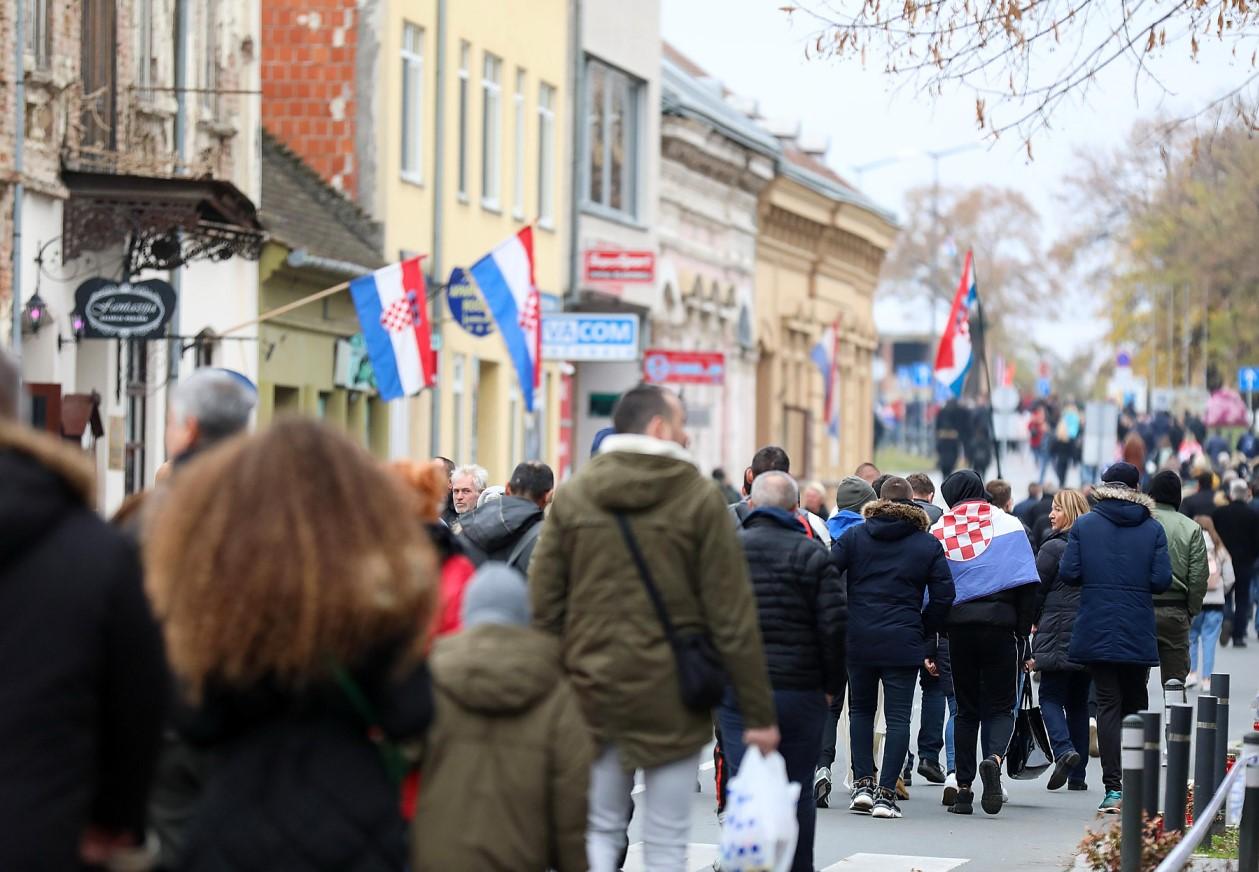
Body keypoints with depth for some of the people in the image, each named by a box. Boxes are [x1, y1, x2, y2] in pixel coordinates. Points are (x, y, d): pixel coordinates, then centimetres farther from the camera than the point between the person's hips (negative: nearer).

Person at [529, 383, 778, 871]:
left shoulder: (572, 496, 3)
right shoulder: (700, 500, -6)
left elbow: (543, 607, 3)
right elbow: (733, 617, -7)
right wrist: (758, 713, -2)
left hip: (592, 692, 3)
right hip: (671, 697, -3)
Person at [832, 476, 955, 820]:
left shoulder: (854, 537, 3)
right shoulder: (928, 545, 3)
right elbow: (943, 596, 0)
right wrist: (924, 631, 11)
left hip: (858, 640, 1)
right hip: (903, 643, -1)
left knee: (861, 710, 17)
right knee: (898, 717, 2)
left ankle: (862, 783, 8)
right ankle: (886, 793, -5)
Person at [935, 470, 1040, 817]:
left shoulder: (937, 532, 7)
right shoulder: (1008, 524, 4)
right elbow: (1027, 583, -2)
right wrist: (1023, 631, 2)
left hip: (956, 627, 2)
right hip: (1000, 624, -2)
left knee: (966, 710, 12)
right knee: (1000, 706, 6)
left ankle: (964, 788, 8)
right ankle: (993, 757, -24)